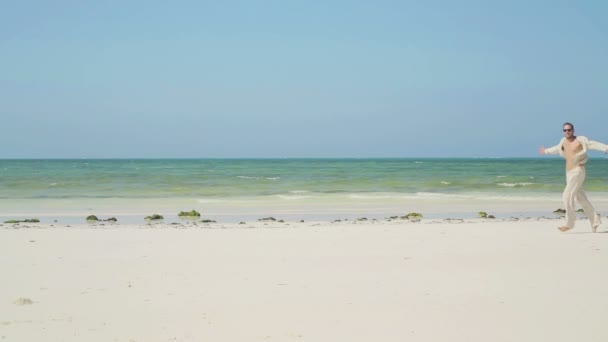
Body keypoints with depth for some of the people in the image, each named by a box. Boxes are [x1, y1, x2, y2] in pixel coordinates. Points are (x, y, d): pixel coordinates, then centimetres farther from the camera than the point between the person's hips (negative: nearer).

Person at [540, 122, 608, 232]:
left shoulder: (580, 140, -8)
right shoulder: (564, 141, 13)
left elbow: (594, 144, -20)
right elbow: (557, 148, 34)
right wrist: (546, 151, 51)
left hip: (578, 172, -7)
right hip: (569, 173, 8)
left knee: (567, 196, -16)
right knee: (581, 198, 10)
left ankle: (569, 223, -11)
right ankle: (595, 220, 19)